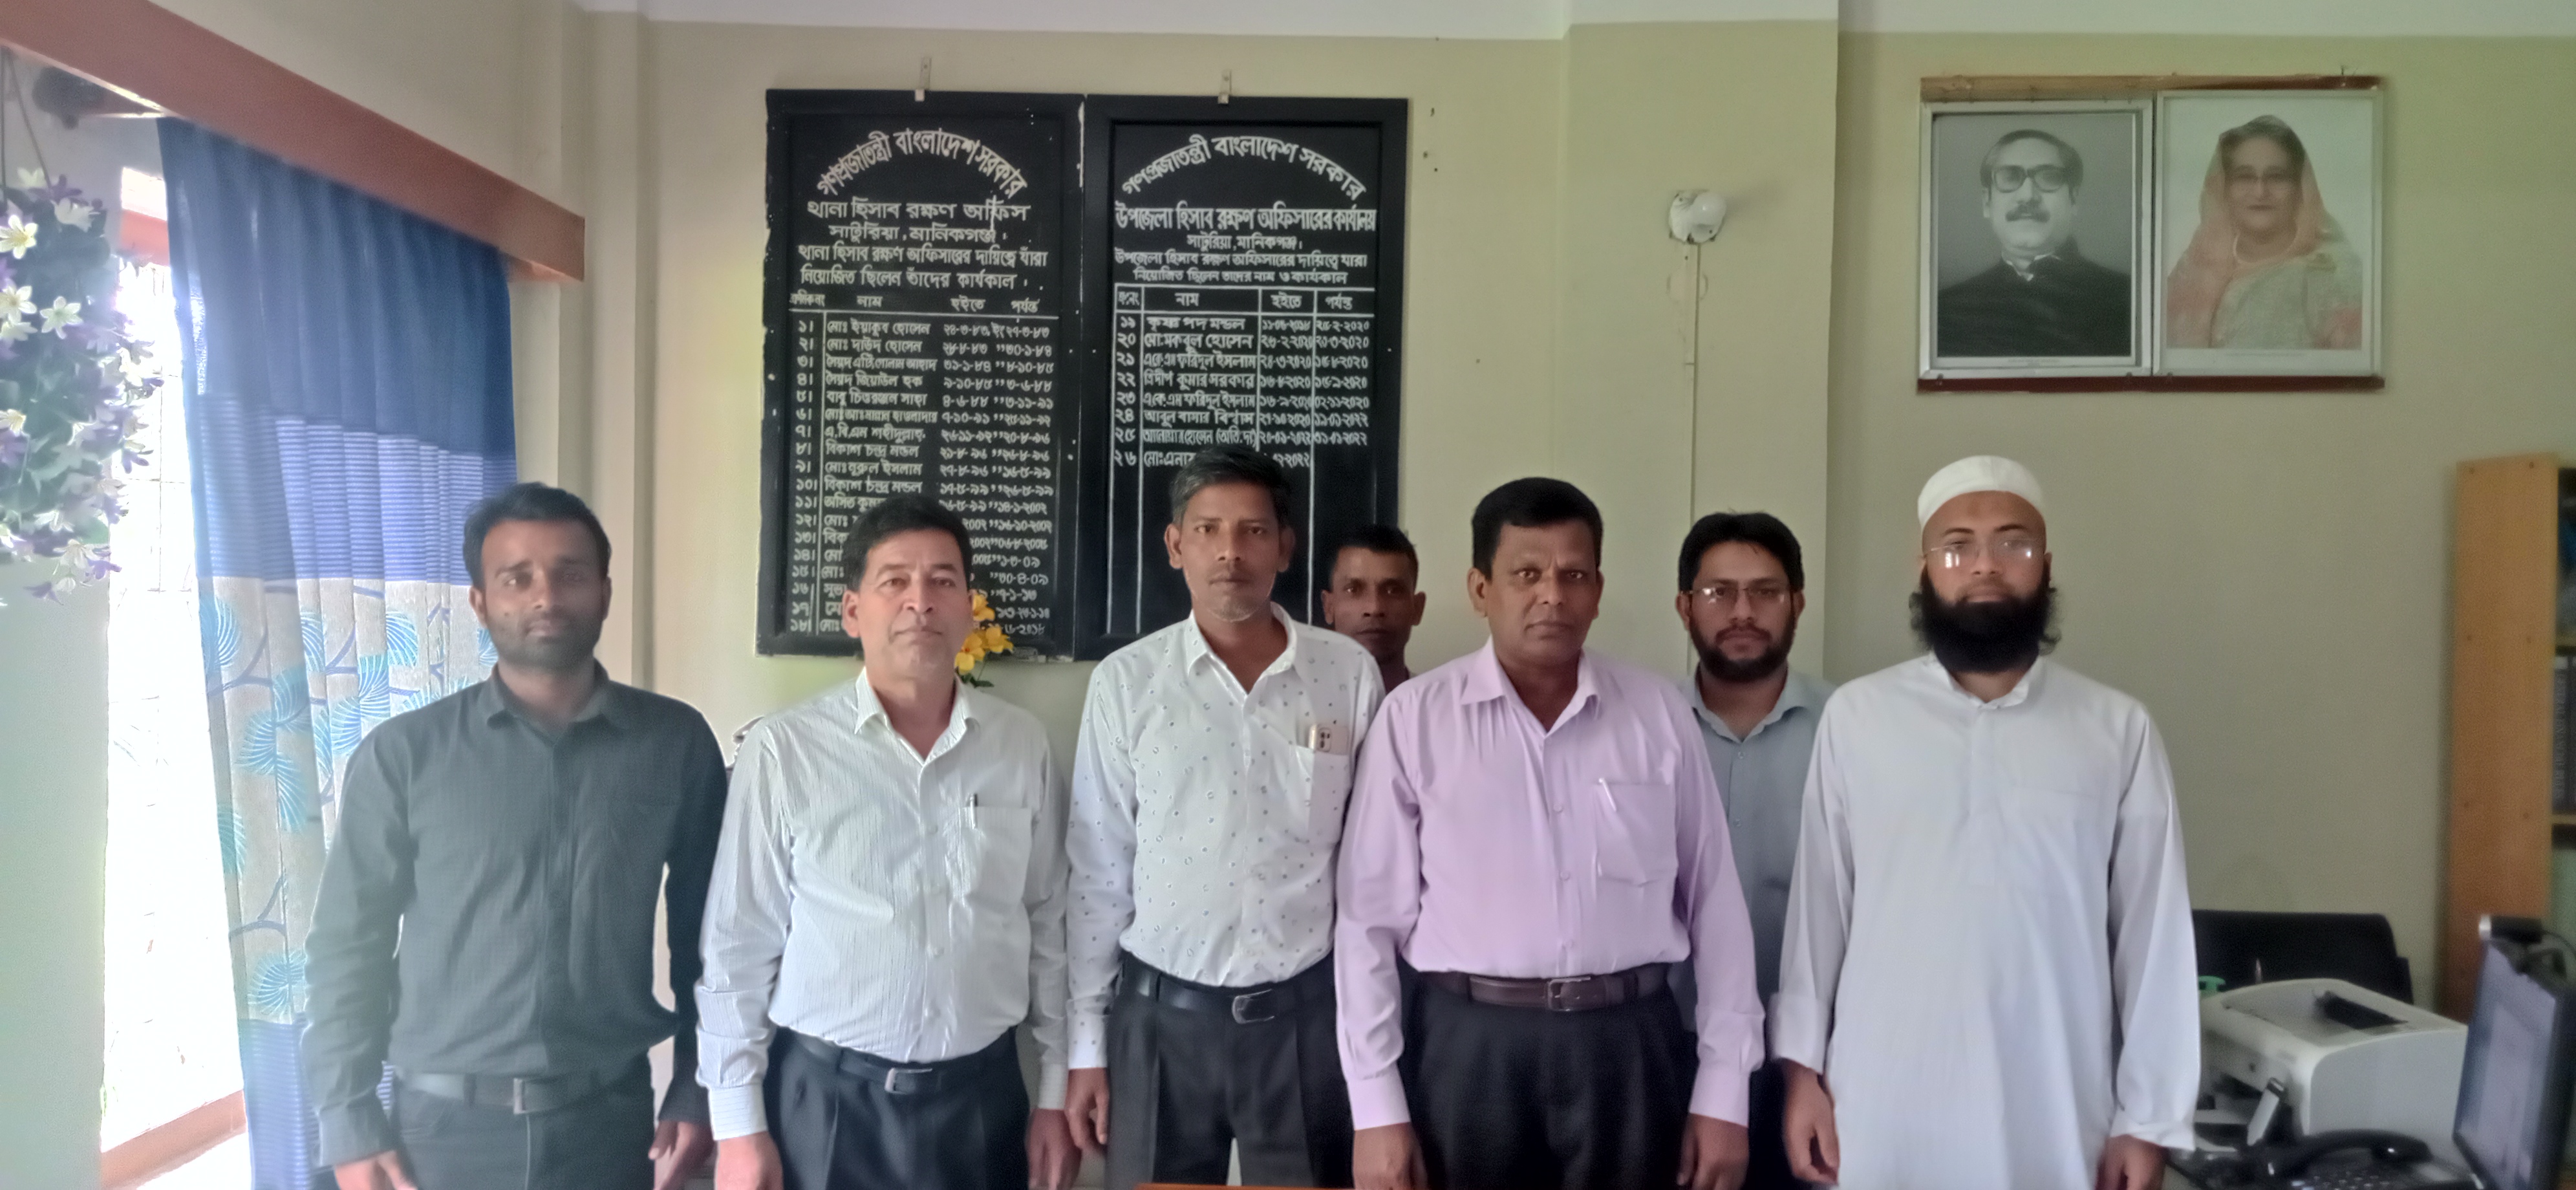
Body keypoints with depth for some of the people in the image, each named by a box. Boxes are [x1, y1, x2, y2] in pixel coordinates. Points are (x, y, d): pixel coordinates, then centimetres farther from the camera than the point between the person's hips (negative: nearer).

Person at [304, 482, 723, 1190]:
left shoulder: (677, 745, -2)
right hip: (446, 1126, 0)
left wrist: (696, 1091, 2)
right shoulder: (403, 754, -3)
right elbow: (348, 944, 1)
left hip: (611, 1120, 1)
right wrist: (349, 1125, -2)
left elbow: (705, 933, 3)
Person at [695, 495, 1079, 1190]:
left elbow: (1049, 929, 5)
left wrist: (1056, 1093, 5)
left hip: (984, 1096, 2)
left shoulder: (1023, 747, 0)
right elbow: (737, 949, -5)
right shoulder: (783, 750, -9)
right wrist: (738, 1125, -4)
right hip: (823, 1100, -2)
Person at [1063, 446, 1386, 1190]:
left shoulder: (1350, 673, -3)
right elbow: (1097, 873, 1)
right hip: (1161, 1015, 0)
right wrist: (1086, 1046, 1)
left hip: (1307, 1014, 0)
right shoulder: (1125, 682, -3)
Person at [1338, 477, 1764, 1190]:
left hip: (1630, 1046, 1)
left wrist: (1722, 1091, 3)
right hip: (1468, 1046, -1)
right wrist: (1377, 1107, -4)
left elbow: (1714, 903, 5)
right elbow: (1371, 918, -2)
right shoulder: (1415, 718, -4)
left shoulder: (1659, 713, 1)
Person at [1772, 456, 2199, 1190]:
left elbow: (2153, 934, 1)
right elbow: (1818, 905, 2)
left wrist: (2148, 1119, 1)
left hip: (2053, 1118, 1)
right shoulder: (1855, 716, -1)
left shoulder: (2119, 730, 0)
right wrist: (1803, 1067, 1)